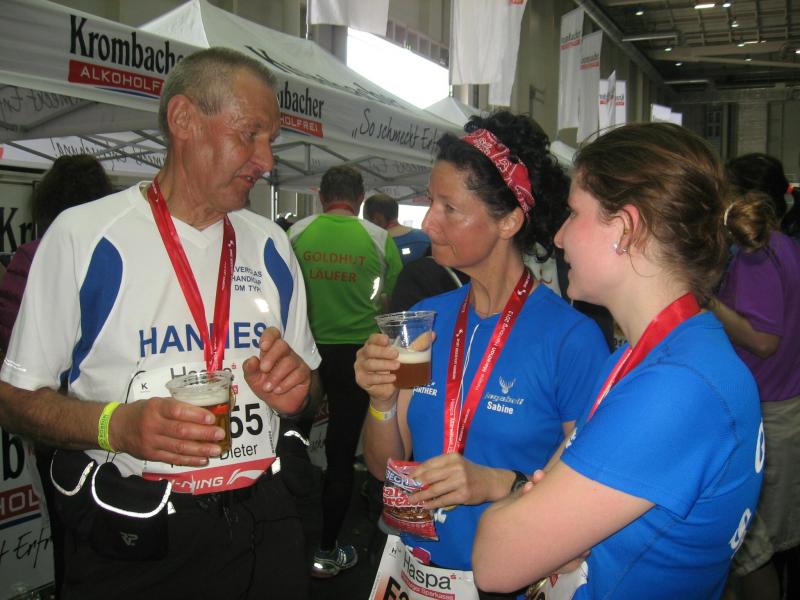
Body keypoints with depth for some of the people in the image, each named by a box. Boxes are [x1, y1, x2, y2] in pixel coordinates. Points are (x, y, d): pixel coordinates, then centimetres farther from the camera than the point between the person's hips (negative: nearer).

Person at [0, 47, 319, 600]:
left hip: (262, 523, 4)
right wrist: (115, 425, -25)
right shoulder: (83, 236, -8)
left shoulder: (271, 245, 6)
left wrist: (294, 389, -9)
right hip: (130, 536, -4)